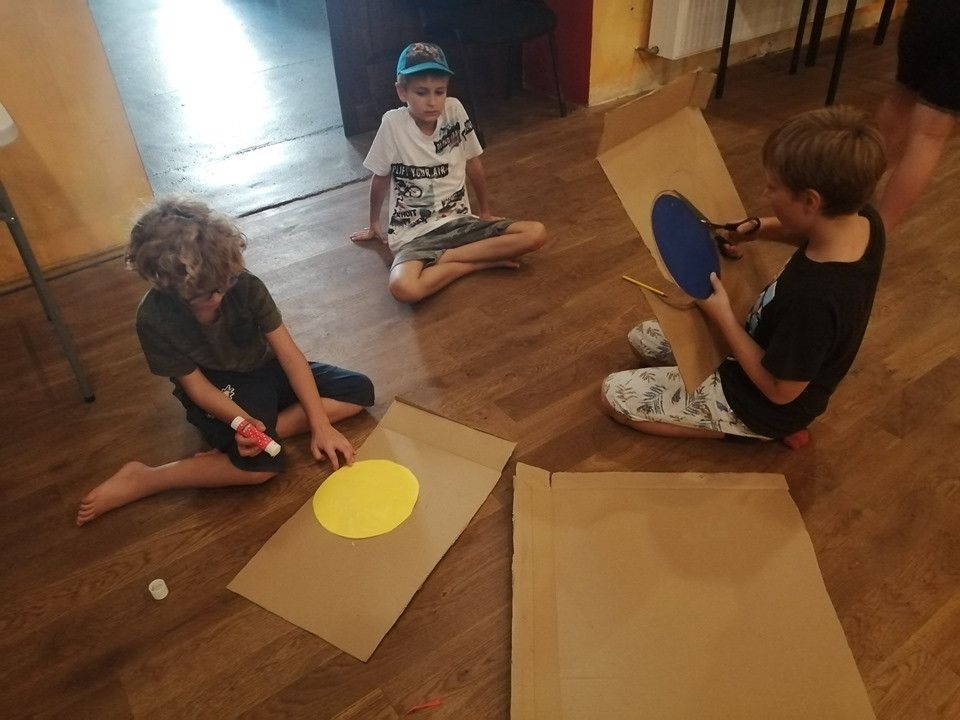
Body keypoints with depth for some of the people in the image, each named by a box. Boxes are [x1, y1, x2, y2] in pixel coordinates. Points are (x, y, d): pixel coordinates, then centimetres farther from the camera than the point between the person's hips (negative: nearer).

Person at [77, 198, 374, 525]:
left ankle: (268, 430, -18)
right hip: (219, 394, -4)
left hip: (264, 370, 4)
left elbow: (289, 354, -19)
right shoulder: (154, 318, -24)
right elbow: (196, 385, -16)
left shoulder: (245, 285, -22)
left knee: (360, 391, -11)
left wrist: (320, 424, -24)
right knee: (261, 465, -32)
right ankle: (140, 480, -14)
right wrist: (242, 421, -36)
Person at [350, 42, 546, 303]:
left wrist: (486, 212, 18)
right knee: (404, 288, -36)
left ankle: (443, 258, -13)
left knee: (536, 233, -17)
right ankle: (484, 259, -14)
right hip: (415, 234, -3)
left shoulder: (454, 110, -4)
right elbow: (380, 178, 2)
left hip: (459, 222, 4)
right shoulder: (393, 123, -12)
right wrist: (374, 223, 15)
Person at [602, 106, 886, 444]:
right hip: (776, 350, 9)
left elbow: (780, 391, -25)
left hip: (762, 405, -9)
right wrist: (760, 229, -7)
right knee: (643, 337, 18)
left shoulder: (814, 297, -41)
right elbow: (817, 231, 11)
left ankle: (756, 428, 2)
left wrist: (723, 316, -20)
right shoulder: (864, 220, -16)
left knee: (615, 394, -3)